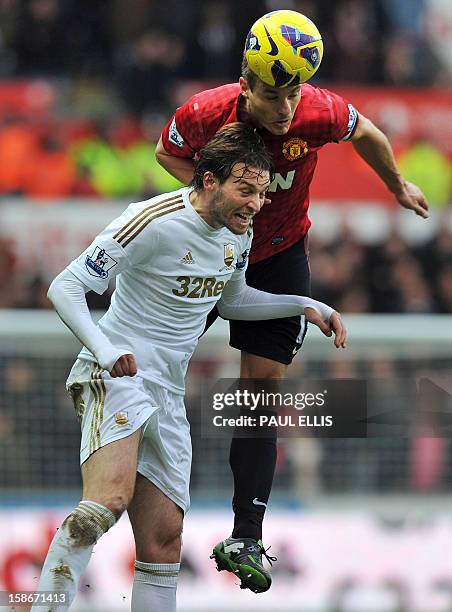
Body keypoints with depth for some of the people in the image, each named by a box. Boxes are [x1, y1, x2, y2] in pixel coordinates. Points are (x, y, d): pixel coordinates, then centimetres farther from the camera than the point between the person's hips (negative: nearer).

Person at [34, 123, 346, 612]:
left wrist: (305, 306, 19)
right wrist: (105, 350, -28)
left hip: (168, 393, 8)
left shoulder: (239, 232, 9)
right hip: (117, 374, -8)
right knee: (109, 499, -32)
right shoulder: (153, 222, -16)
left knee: (164, 539, 4)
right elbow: (66, 288, -14)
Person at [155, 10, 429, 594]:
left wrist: (398, 186, 14)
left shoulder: (321, 112, -27)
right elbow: (168, 153, -4)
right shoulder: (204, 113, -28)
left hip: (279, 256, -1)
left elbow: (365, 134, -3)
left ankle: (246, 537, -5)